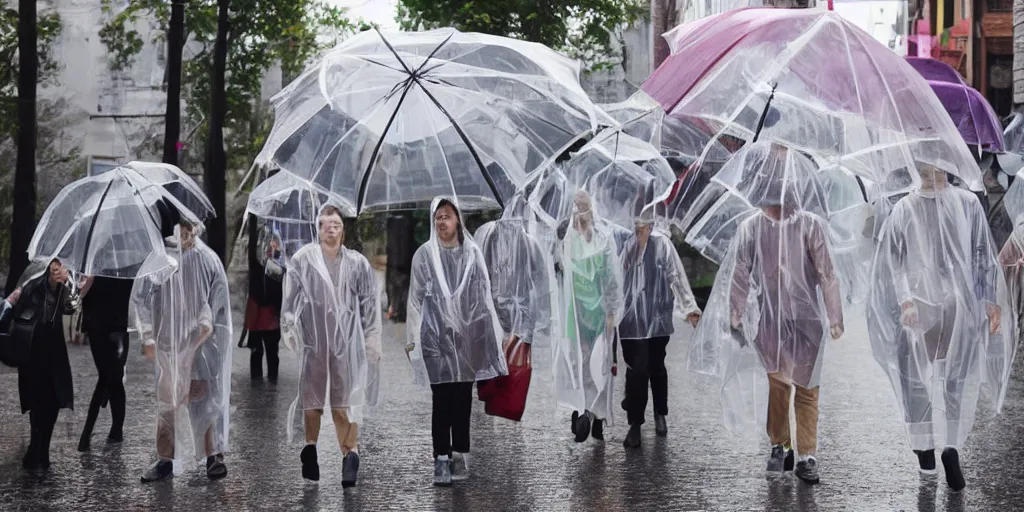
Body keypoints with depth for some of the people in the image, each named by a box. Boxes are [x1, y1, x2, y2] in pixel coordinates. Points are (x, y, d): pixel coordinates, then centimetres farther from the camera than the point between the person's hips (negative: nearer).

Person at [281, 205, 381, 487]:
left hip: (346, 340, 0)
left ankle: (350, 456, -5)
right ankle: (310, 450, 24)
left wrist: (372, 341, 3)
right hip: (312, 339, 0)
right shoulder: (302, 260, -2)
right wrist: (289, 333, -6)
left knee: (346, 400, -3)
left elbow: (370, 304, 5)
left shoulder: (358, 263, 2)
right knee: (312, 397, 9)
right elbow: (290, 300, 0)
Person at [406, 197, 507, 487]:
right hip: (436, 334, -2)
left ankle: (460, 456, 12)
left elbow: (483, 296, 7)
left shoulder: (472, 253, 5)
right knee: (441, 399, -5)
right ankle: (442, 460, -4)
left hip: (466, 334, 2)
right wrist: (412, 338, -1)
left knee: (463, 398, 5)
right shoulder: (424, 255, 1)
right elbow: (415, 298, 2)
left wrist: (490, 336, 4)